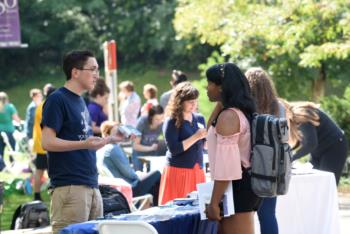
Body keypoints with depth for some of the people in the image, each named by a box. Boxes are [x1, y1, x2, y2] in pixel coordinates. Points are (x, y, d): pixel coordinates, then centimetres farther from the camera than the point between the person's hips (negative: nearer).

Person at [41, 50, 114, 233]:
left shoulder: (80, 101, 18)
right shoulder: (57, 100, -8)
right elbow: (47, 142, -15)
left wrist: (107, 139, 13)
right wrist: (84, 144, -24)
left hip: (90, 184, 9)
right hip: (69, 186, -9)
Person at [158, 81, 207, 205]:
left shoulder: (199, 118, 9)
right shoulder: (172, 122, -9)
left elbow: (204, 145, 14)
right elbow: (174, 149, -17)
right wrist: (196, 137, -19)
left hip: (197, 171, 5)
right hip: (178, 171, -5)